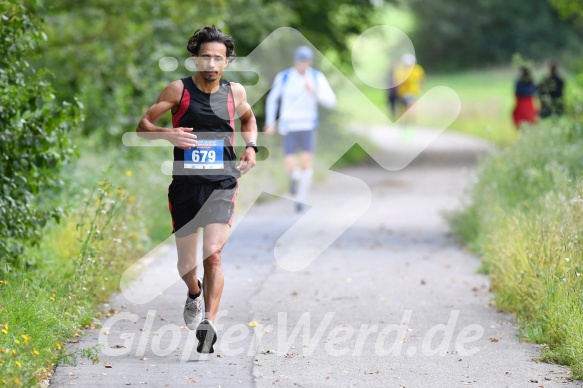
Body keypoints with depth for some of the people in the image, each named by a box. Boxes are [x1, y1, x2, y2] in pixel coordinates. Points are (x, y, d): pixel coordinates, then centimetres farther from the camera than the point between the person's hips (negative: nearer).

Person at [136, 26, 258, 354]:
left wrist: (251, 147, 8)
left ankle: (208, 325, -17)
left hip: (221, 185, 0)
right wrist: (167, 134, -21)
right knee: (186, 266, 9)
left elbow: (249, 119, 27)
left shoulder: (235, 92, 5)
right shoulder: (179, 90, -2)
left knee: (213, 255, -19)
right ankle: (195, 295, 43)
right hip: (185, 184, 0)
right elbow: (143, 126, -1)